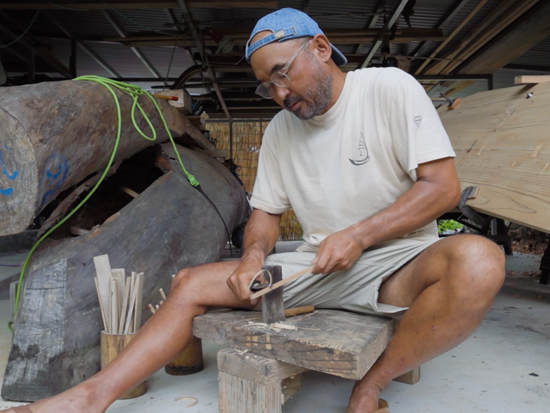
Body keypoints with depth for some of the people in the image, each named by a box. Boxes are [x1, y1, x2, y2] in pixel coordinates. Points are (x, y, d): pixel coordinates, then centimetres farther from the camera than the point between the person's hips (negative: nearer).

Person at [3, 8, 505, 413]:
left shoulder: (389, 88, -7)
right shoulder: (280, 130, 9)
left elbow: (443, 186, -12)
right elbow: (267, 210, 12)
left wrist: (359, 235, -20)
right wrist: (255, 256, -10)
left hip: (398, 263, -3)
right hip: (316, 266, 4)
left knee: (479, 261, -36)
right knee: (189, 283, -5)